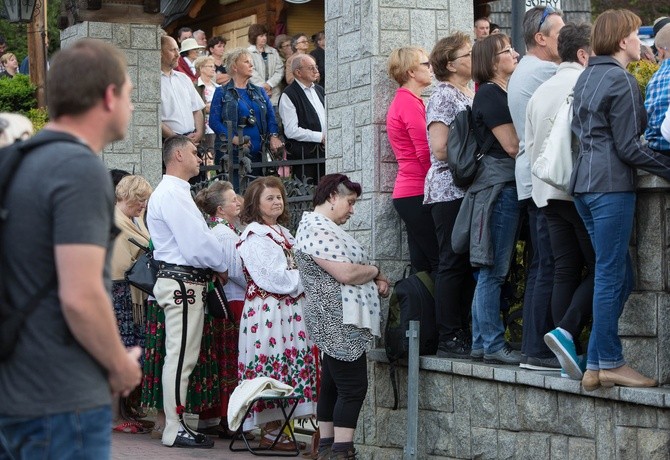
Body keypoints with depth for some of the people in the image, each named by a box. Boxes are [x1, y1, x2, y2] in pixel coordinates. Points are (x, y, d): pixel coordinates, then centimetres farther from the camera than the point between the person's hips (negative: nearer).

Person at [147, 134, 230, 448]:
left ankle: (177, 424, 19)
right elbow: (197, 244, -20)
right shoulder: (172, 194, -15)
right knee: (181, 357, -8)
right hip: (183, 283, -11)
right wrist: (222, 267, -6)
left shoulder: (174, 192, 19)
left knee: (181, 357, 13)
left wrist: (215, 264, 6)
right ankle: (175, 430, -6)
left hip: (184, 283, 11)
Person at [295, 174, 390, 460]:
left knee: (333, 386, 12)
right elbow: (346, 273, -24)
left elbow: (350, 267, 21)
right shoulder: (317, 230, -16)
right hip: (339, 322, -11)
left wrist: (374, 281, 1)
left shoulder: (325, 228, 18)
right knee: (352, 388, -11)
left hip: (338, 323, 11)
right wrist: (376, 272, -6)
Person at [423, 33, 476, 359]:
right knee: (454, 264, -7)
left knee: (470, 264, 7)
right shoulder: (444, 97, -7)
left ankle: (464, 335, 10)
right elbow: (440, 149, -15)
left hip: (473, 191, 8)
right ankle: (449, 339, -4)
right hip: (450, 191, -8)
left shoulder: (473, 96, 18)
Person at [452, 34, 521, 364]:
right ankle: (492, 344, -6)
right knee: (493, 270, -8)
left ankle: (482, 342, 13)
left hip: (506, 185, 10)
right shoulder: (490, 94, -8)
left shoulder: (501, 94, 22)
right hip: (498, 184, -10)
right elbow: (512, 145, -13)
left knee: (491, 271, 10)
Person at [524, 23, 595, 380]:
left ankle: (570, 352, 3)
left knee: (565, 272, 6)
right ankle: (567, 331, -20)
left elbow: (530, 146, 18)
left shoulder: (540, 92, 16)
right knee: (599, 269, -2)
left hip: (547, 194, 7)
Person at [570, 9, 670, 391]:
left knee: (619, 276, 11)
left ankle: (595, 366, 9)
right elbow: (628, 147, -13)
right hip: (612, 185, -9)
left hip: (584, 184, 9)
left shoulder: (586, 77, 17)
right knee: (612, 276, -4)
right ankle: (610, 363, 1)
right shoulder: (622, 81, -10)